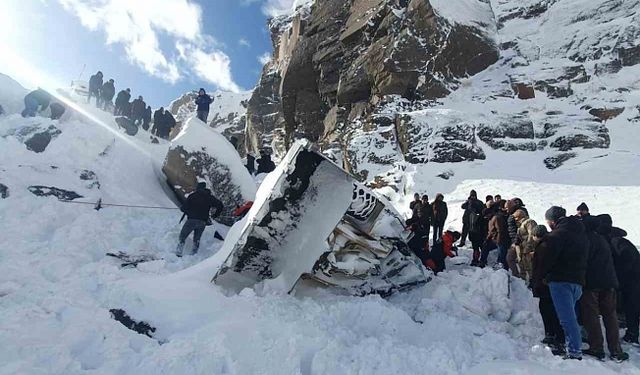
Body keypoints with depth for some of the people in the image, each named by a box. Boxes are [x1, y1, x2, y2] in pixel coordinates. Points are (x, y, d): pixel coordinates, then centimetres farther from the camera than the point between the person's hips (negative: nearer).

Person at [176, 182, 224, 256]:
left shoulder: (192, 196, 1)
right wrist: (214, 215, 13)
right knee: (197, 239, 19)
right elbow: (220, 205, 2)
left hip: (192, 220, -2)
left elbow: (184, 208, 0)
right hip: (203, 222, 3)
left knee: (182, 237, 11)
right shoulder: (209, 197, 7)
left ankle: (178, 253, 3)